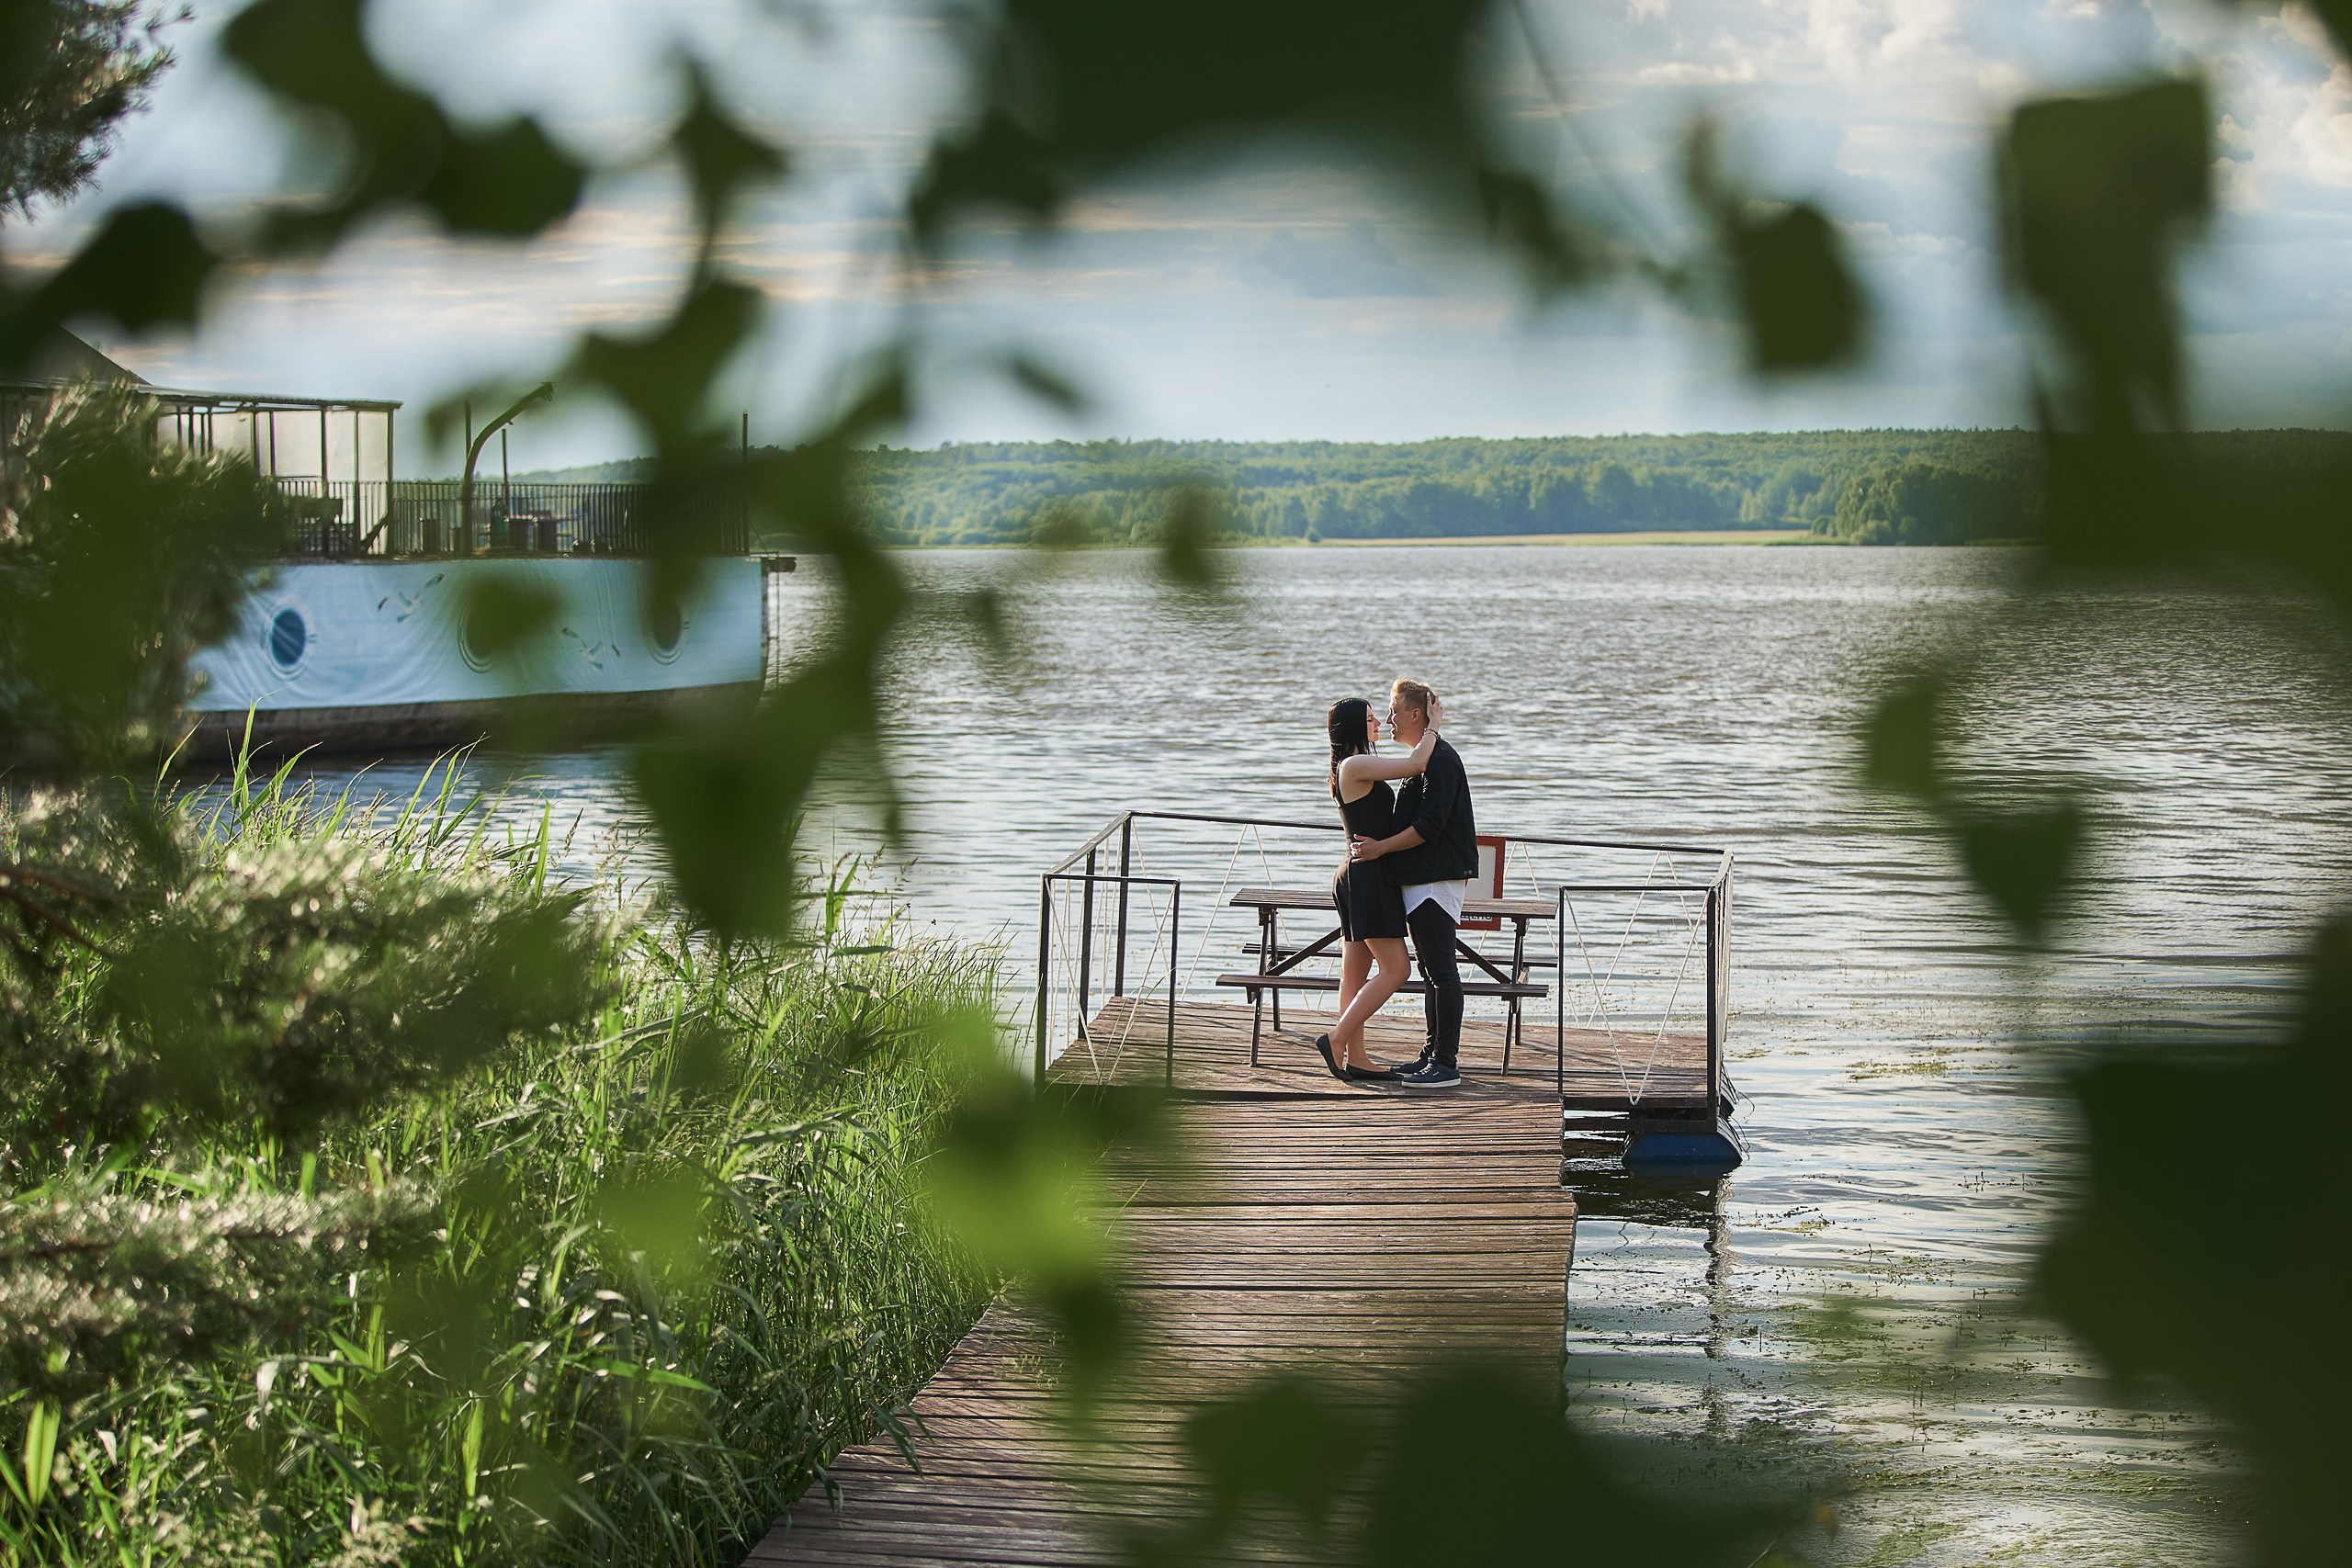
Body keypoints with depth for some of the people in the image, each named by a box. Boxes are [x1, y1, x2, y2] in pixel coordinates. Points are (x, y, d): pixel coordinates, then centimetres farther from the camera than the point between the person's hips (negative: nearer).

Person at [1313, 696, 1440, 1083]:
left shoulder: (1352, 769, 17)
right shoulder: (1356, 765, -15)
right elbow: (1415, 764, -21)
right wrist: (1433, 728, -7)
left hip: (1357, 875, 10)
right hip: (1367, 877, -10)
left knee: (1356, 972, 9)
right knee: (1395, 968, -8)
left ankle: (1356, 1058, 11)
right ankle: (1336, 1040, -8)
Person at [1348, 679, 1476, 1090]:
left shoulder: (1440, 760, -15)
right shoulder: (1422, 759, 18)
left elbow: (1429, 826, -21)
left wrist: (1381, 848, -14)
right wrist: (1376, 845, 19)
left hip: (1437, 880, -11)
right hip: (1418, 879, 11)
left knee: (1441, 971, -9)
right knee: (1431, 970, 14)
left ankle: (1447, 1063, -8)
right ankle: (1434, 1053, 19)